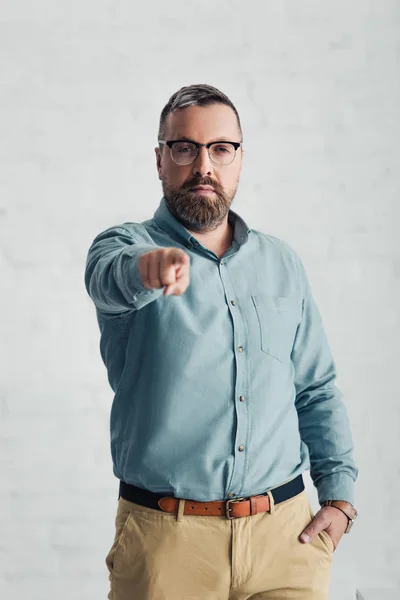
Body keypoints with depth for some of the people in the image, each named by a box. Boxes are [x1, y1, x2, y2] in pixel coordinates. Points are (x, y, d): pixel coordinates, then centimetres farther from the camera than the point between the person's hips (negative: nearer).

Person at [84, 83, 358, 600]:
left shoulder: (282, 263, 11)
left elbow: (317, 390, 14)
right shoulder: (124, 244, -1)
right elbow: (110, 275, -26)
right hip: (166, 537, -2)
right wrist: (149, 267, -49)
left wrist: (339, 494, 4)